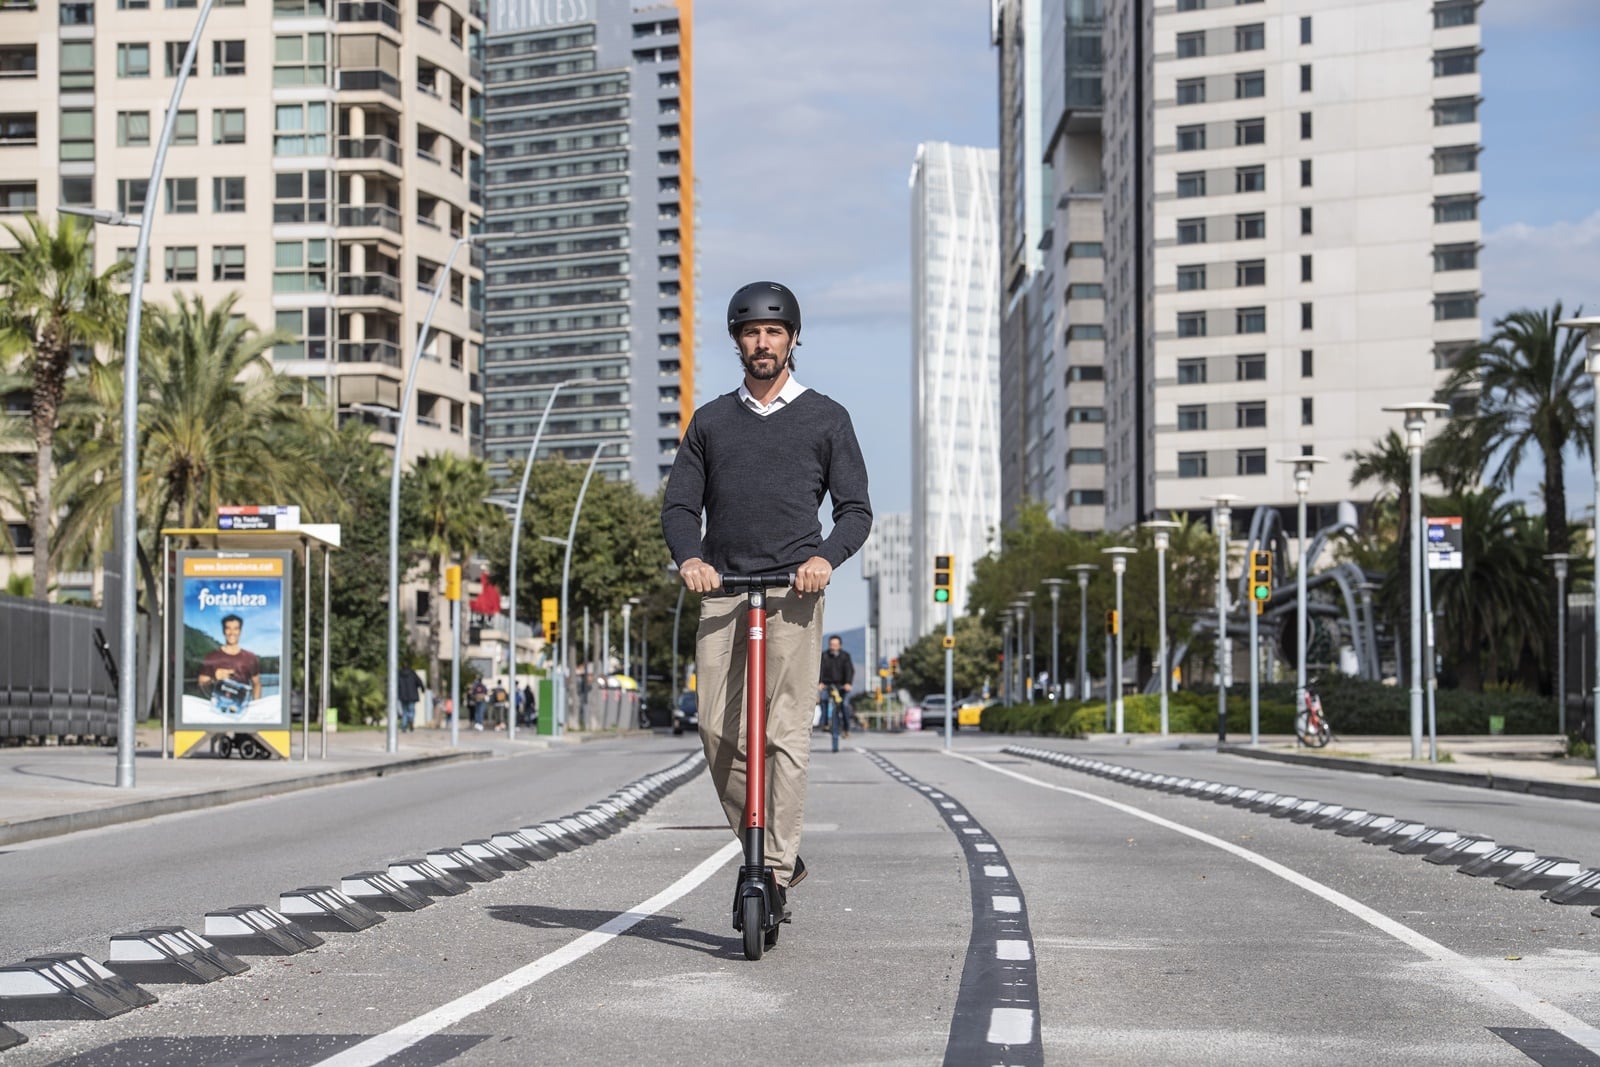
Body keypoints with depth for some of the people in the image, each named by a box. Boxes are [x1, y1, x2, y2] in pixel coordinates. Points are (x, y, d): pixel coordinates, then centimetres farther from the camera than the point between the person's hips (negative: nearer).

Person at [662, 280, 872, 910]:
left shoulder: (825, 419, 11)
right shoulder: (711, 422, 18)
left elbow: (856, 509, 7)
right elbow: (680, 504, 14)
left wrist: (826, 557, -13)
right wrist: (688, 557, -8)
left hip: (794, 592, -3)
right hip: (722, 590, 3)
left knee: (785, 733, -10)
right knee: (718, 731, -4)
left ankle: (776, 872, -8)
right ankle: (762, 852, 12)